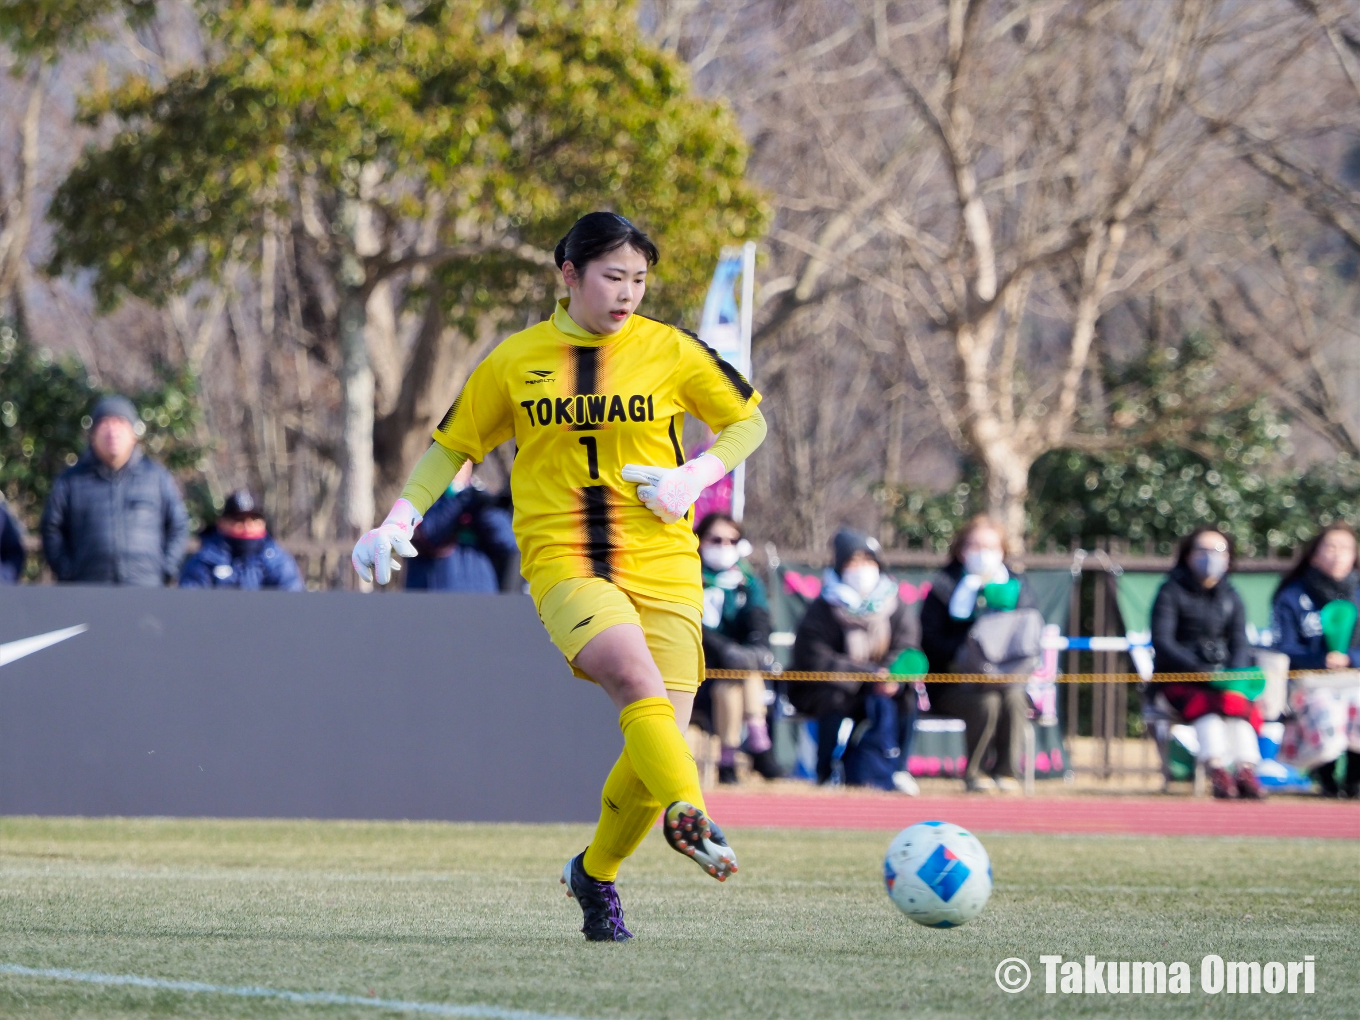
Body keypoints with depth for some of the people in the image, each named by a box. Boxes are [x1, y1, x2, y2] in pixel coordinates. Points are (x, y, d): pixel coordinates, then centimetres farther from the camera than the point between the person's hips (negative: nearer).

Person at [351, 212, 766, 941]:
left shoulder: (670, 351, 6)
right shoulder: (515, 362, 7)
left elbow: (747, 422, 16)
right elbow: (452, 446, 18)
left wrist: (695, 476, -2)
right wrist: (399, 521, 6)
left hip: (662, 563, 1)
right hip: (562, 560, -1)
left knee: (660, 733, -8)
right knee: (637, 675, -31)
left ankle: (596, 873, 16)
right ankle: (688, 814, -47)